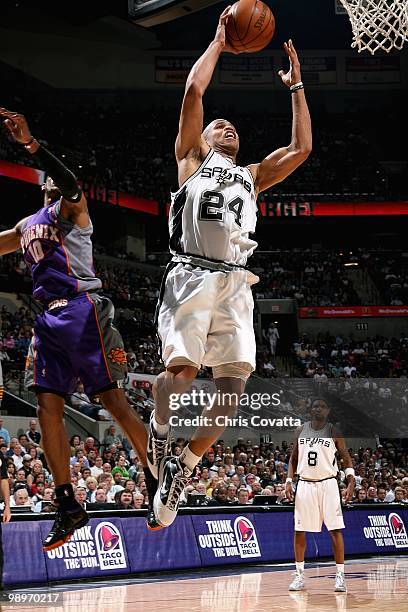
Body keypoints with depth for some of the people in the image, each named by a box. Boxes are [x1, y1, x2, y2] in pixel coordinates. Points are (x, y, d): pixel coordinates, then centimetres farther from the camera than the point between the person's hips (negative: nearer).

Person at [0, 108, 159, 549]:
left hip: (81, 311, -7)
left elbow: (70, 183, -21)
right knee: (48, 408, 0)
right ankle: (68, 507, 3)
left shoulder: (70, 208, 2)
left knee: (113, 399, -9)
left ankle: (157, 481, 0)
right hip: (48, 318, 8)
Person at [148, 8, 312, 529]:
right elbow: (194, 90, 9)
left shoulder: (252, 176, 31)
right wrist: (218, 42, 20)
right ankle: (158, 427, 11)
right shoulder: (193, 157, 19)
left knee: (234, 384, -11)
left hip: (235, 284, 4)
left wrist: (295, 85, 27)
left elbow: (301, 147, 23)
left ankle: (182, 466, 4)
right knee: (182, 372, -23)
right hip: (190, 275, -4)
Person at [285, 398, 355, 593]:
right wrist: (289, 480, 2)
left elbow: (346, 457, 1)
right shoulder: (301, 430, 7)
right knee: (299, 530, 2)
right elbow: (294, 458, 14)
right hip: (305, 484, 3)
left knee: (335, 530, -6)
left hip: (327, 484, -3)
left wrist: (351, 482, -12)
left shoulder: (334, 431, -1)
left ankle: (340, 575, 0)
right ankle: (299, 575, 12)